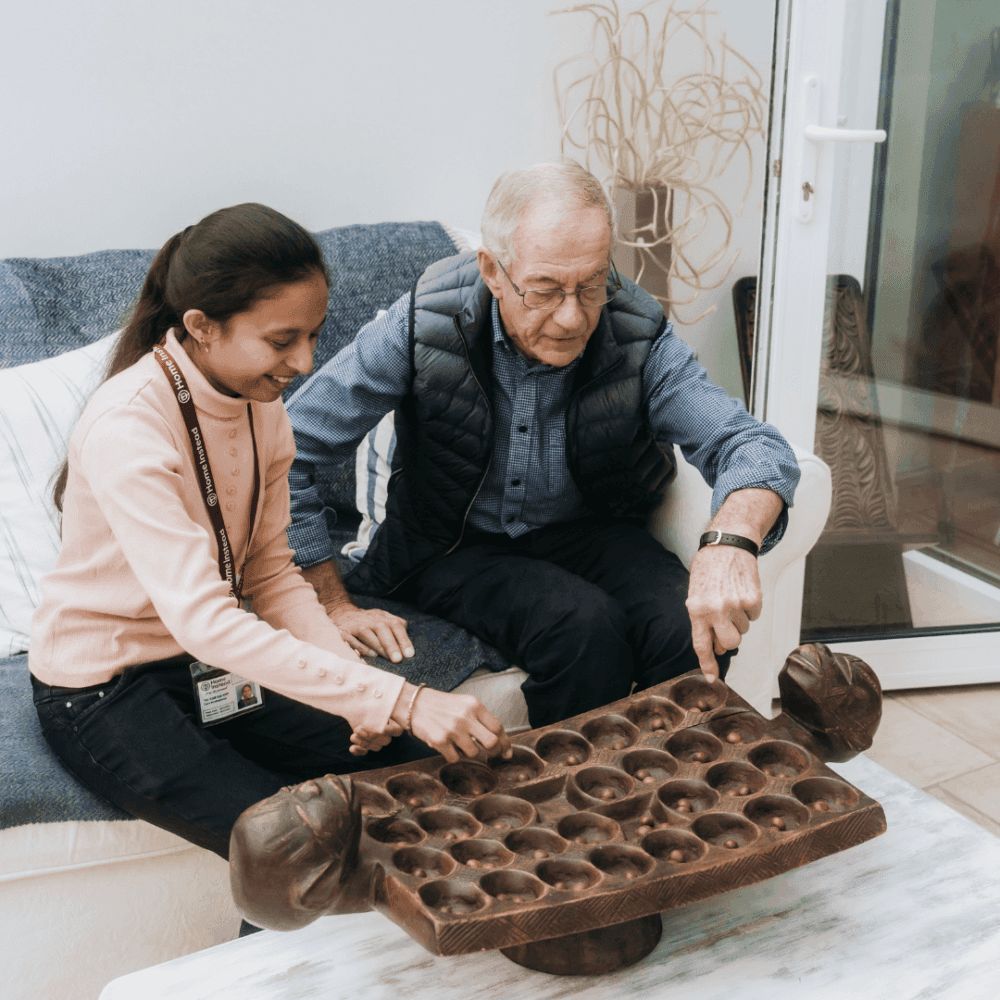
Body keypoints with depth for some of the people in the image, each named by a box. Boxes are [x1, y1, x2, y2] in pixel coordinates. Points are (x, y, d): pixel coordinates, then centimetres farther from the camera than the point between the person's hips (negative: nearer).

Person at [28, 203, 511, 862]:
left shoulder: (262, 402, -3)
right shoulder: (126, 428, -28)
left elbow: (271, 571, 2)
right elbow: (200, 617, -37)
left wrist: (356, 687, -15)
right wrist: (397, 700, -41)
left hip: (217, 661, 7)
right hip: (106, 685, -6)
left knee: (415, 768, -7)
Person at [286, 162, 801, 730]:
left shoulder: (637, 336, -16)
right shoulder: (425, 324, -21)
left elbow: (756, 446, -20)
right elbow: (286, 449, -16)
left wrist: (731, 540, -44)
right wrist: (333, 605, -14)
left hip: (588, 531, 2)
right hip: (455, 549, -2)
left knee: (692, 631, -26)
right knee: (588, 627, -31)